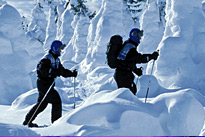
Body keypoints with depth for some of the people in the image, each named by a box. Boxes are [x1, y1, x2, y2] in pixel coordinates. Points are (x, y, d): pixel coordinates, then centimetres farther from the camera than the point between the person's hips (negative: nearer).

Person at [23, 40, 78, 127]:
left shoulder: (56, 59, 16)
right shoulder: (47, 58, -15)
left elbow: (62, 71, 19)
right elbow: (43, 69, -30)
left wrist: (72, 74, 5)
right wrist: (56, 72, -35)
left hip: (48, 84, 10)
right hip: (43, 83, -10)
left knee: (42, 104, 14)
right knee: (56, 100, -10)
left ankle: (28, 121, 21)